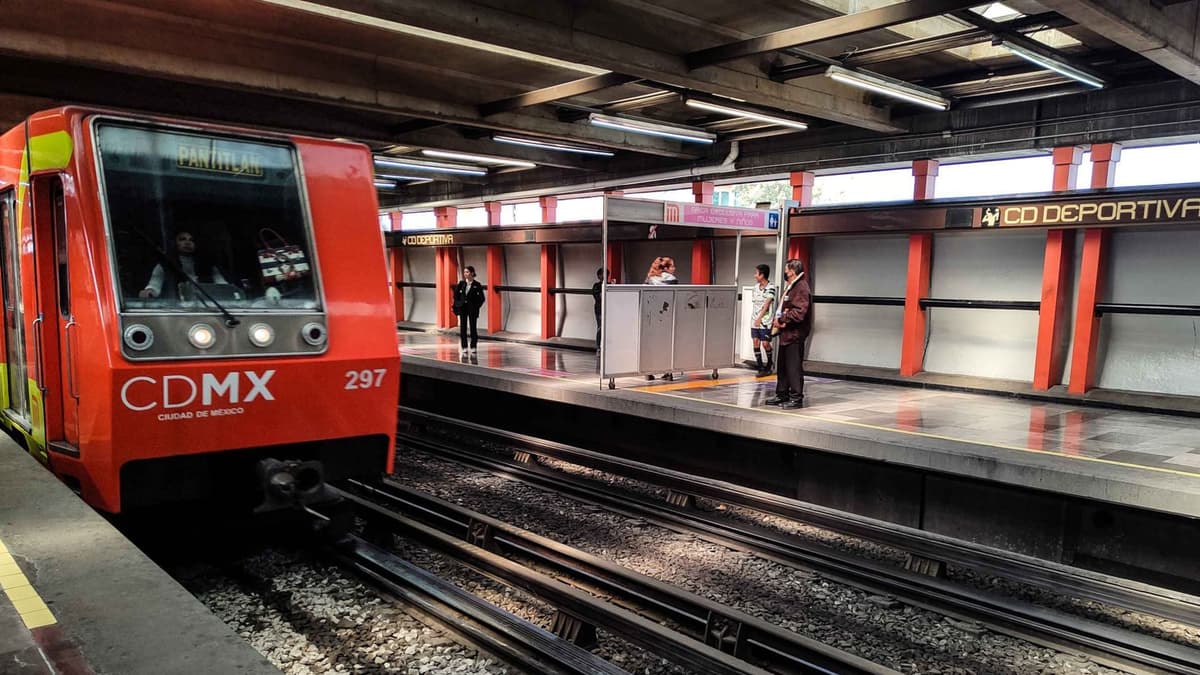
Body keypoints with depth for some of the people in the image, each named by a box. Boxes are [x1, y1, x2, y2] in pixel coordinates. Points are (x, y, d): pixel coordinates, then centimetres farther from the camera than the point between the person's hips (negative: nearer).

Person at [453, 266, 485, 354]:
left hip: (472, 309, -2)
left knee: (473, 328, 3)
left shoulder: (477, 285, -5)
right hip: (462, 308, 3)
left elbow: (481, 298, -1)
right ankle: (464, 348, 10)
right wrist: (457, 305, 0)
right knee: (463, 328, 3)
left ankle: (473, 348, 12)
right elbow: (456, 296, 9)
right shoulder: (461, 284, 2)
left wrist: (476, 307, -7)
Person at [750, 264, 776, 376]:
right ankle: (760, 368, 7)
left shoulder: (771, 287, -9)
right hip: (755, 320, 6)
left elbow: (767, 303, -13)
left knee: (765, 344, -4)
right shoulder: (756, 287, 10)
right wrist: (755, 319, 7)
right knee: (756, 342, 1)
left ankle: (769, 366, 16)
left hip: (765, 321, -6)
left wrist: (760, 318, -16)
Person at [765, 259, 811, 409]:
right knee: (783, 366, 16)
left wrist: (781, 320, -15)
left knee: (794, 367, -6)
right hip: (786, 334, 11)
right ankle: (782, 395, 25)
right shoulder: (792, 287, 18)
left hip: (795, 335, -11)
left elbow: (799, 312, -24)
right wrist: (779, 320, 3)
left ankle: (796, 398, 0)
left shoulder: (801, 287, -15)